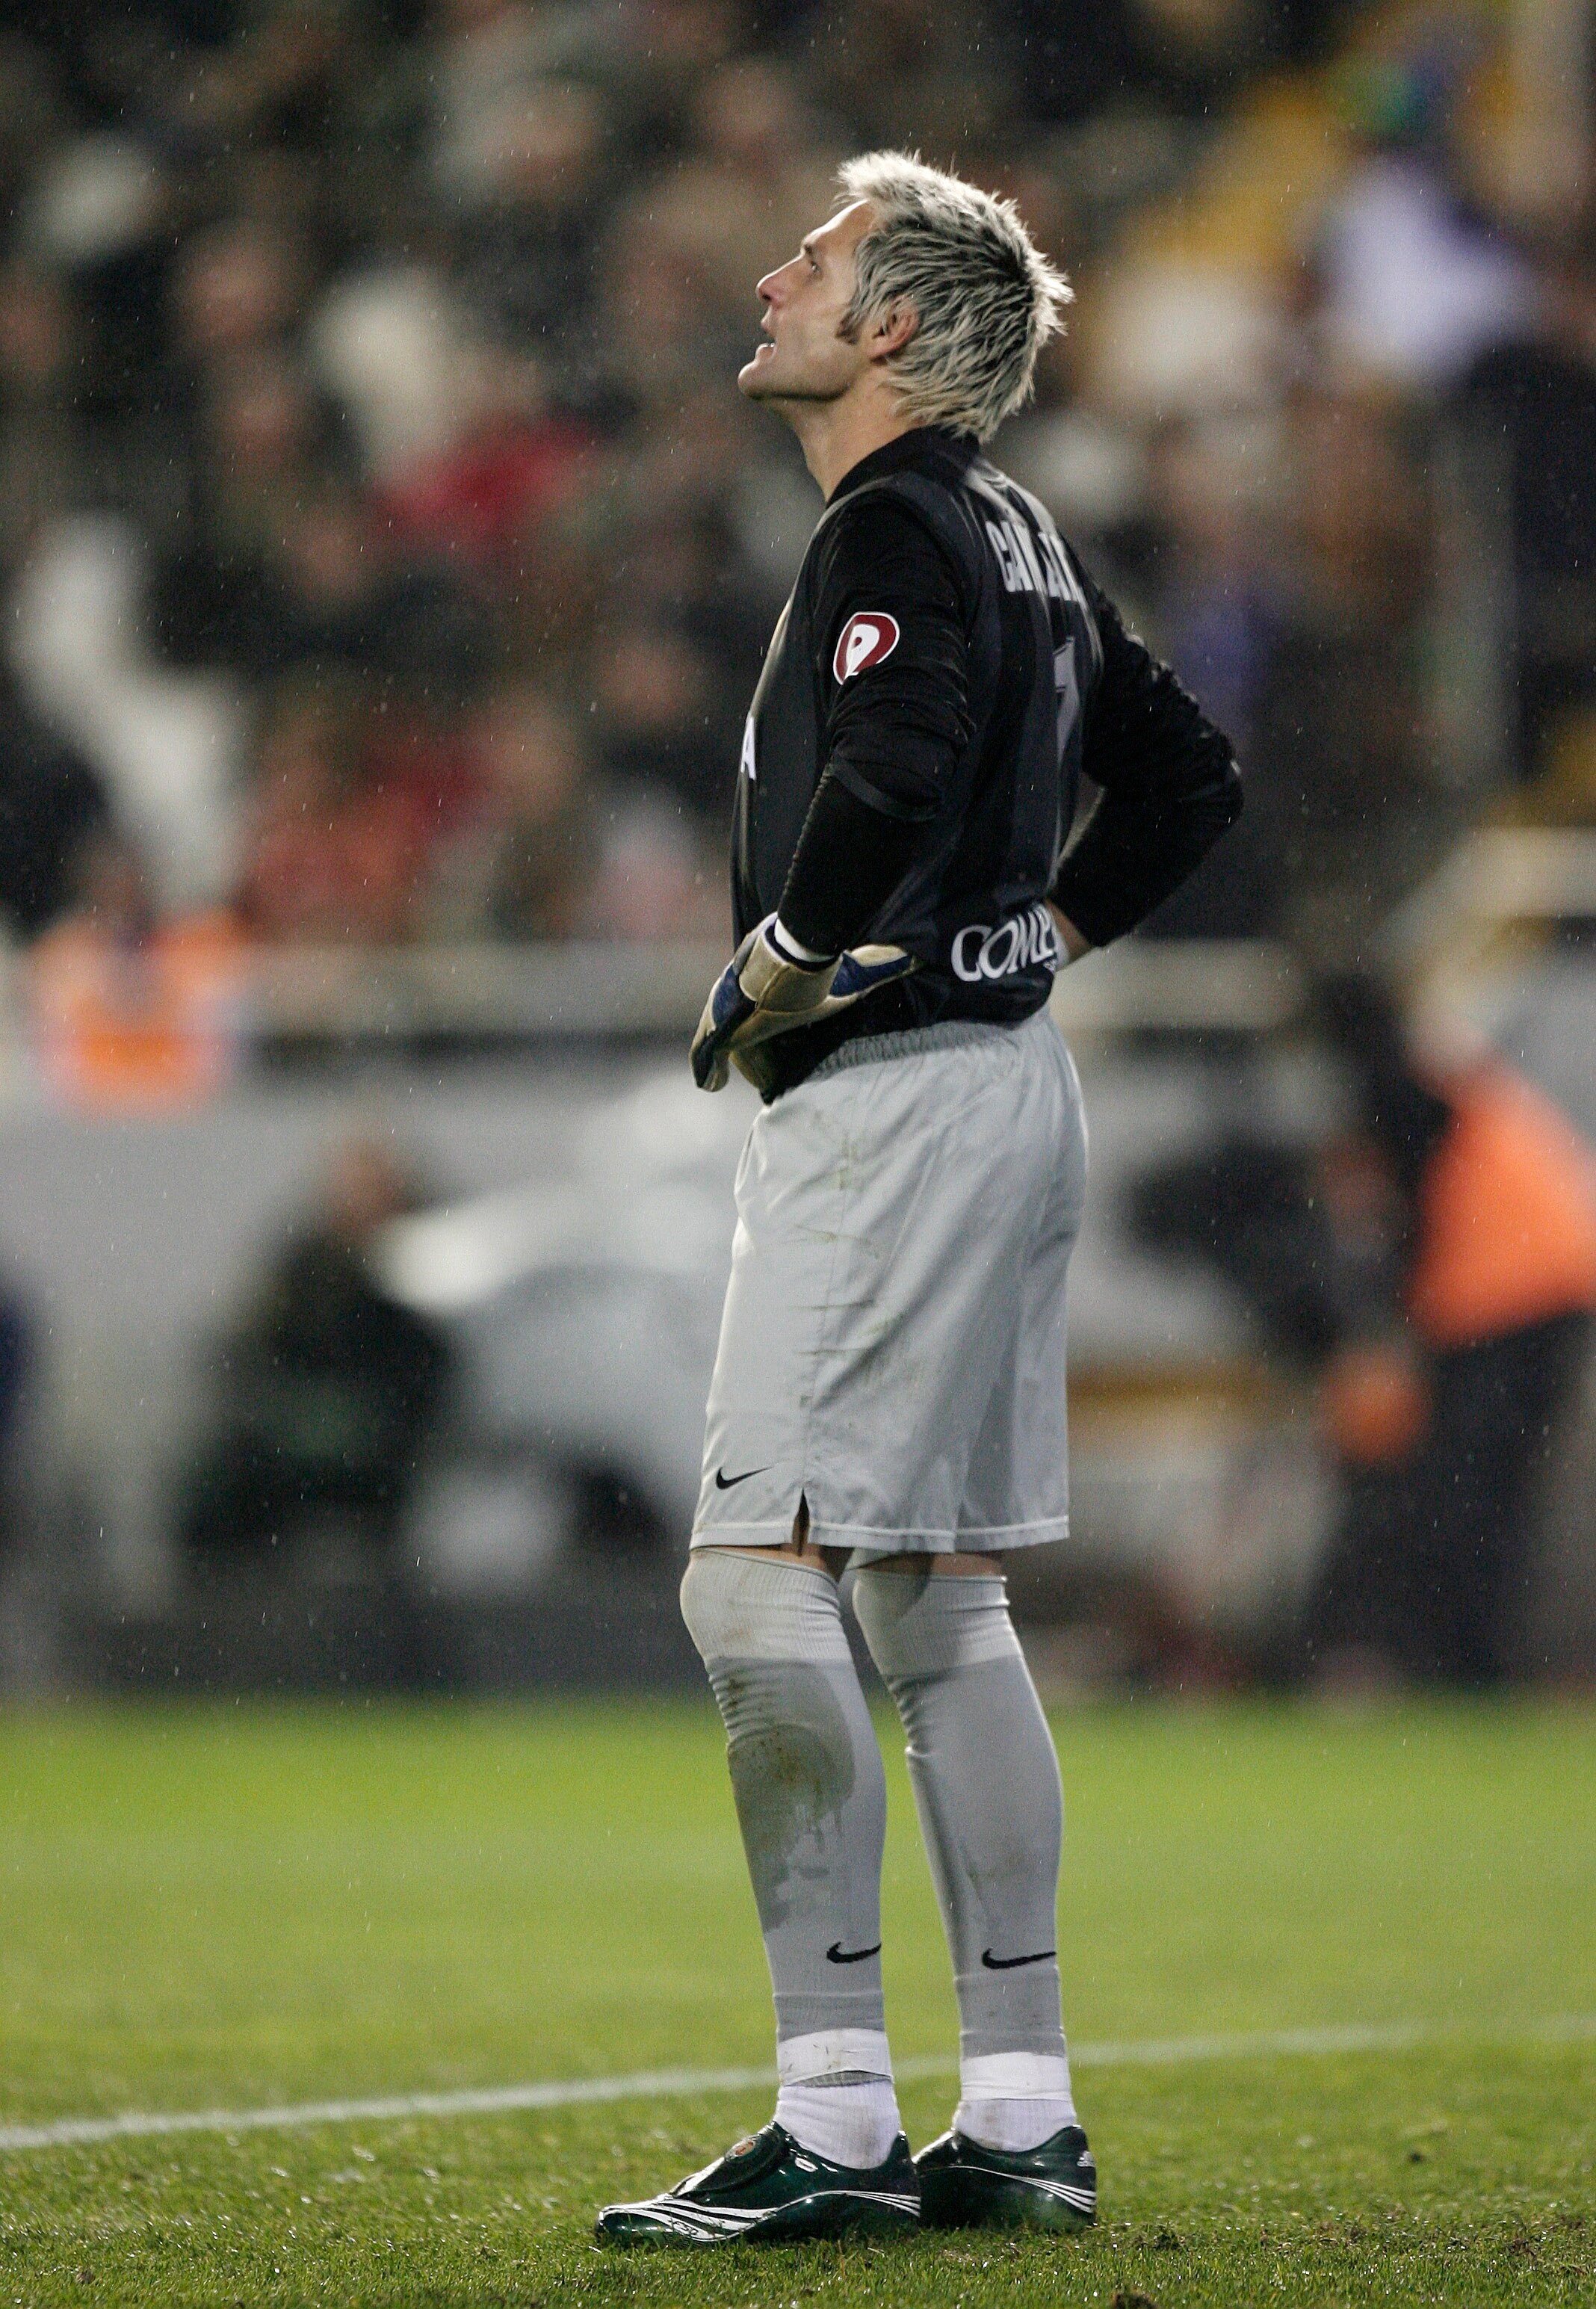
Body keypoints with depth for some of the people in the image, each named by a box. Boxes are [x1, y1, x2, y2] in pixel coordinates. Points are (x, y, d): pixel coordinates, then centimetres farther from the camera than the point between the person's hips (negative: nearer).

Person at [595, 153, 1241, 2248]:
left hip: (892, 1101, -10)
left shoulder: (895, 532, -12)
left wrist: (774, 967, -18)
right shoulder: (1024, 543, 17)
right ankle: (1021, 2118, 11)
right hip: (1010, 1086, 10)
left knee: (759, 1578, -11)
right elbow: (1188, 775, 27)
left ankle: (836, 2123, -14)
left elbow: (901, 759, -31)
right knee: (938, 1601, 11)